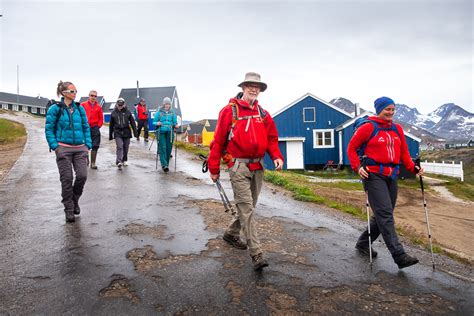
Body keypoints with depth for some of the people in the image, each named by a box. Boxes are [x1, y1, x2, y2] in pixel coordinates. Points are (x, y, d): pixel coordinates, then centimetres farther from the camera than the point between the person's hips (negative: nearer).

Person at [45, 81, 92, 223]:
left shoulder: (80, 108, 9)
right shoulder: (55, 109, -1)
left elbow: (86, 127, 12)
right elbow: (49, 129, 0)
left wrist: (88, 145, 4)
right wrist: (55, 146, -9)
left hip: (80, 148, 3)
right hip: (63, 148, -3)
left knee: (82, 175, -7)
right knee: (66, 179, 1)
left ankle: (74, 200, 22)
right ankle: (69, 209, 14)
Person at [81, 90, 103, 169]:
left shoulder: (98, 107, 7)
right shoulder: (83, 105, 2)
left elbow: (101, 118, 10)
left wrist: (98, 126, 1)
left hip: (95, 128, 1)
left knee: (95, 146, 1)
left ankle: (93, 163, 8)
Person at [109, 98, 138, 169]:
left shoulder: (127, 112, 1)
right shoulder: (113, 113, 4)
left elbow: (132, 123, 3)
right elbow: (111, 125, 11)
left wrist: (135, 133, -1)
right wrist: (110, 135, 13)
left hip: (126, 132, 1)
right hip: (117, 133, -1)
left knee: (126, 148, 9)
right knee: (119, 147, -15)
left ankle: (125, 160, 28)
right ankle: (119, 162, -21)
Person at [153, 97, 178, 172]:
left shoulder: (172, 113, 13)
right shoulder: (159, 113, 7)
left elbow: (175, 123, 15)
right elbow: (154, 122, 8)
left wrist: (176, 126, -7)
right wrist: (157, 123, -13)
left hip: (169, 133, 2)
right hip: (161, 132, -2)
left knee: (168, 148, 2)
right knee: (162, 148, -11)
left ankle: (166, 164, 15)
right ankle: (164, 165, -16)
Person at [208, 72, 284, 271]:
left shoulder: (263, 114, 12)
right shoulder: (230, 110, -3)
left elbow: (272, 139, 15)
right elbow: (218, 140, -3)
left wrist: (277, 156, -5)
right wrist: (214, 168, -2)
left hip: (257, 167, 6)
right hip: (239, 166, -6)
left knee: (248, 207, 16)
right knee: (246, 208, -9)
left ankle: (231, 233, 39)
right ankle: (256, 253, -6)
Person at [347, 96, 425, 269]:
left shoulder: (397, 129, 13)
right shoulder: (368, 127, -5)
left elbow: (404, 153, 17)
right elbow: (351, 148, -2)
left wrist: (413, 168, 2)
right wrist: (357, 167, -14)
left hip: (391, 177, 7)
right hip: (374, 176, -7)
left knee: (382, 215, 11)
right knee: (385, 215, -12)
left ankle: (363, 243, 28)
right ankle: (399, 256, -12)